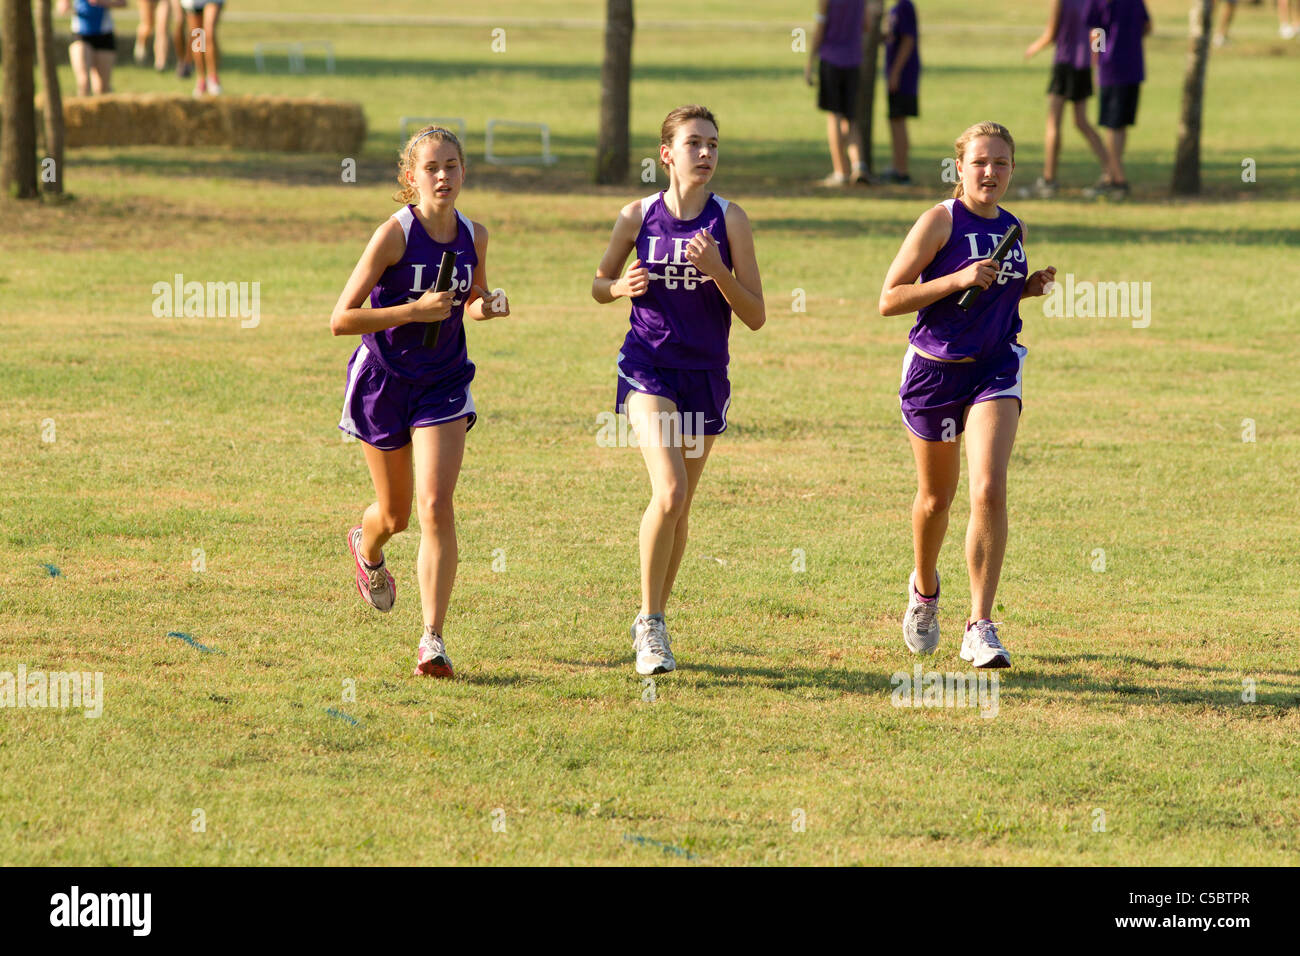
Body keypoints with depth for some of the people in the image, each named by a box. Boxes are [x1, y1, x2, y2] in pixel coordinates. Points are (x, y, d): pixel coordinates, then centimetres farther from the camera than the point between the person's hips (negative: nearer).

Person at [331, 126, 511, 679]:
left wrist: (485, 306, -5)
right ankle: (366, 550, 53)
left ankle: (432, 639, -14)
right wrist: (415, 310, -26)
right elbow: (341, 320, -19)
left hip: (443, 385, 2)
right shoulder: (394, 234, -17)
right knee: (395, 515, 14)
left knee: (436, 507, -15)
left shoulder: (474, 236, -3)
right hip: (383, 382, -2)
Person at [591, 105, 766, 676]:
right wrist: (622, 287, -9)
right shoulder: (638, 216, -1)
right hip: (648, 367, -2)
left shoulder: (729, 220, -3)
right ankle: (650, 623, -7)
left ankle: (651, 619, 30)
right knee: (670, 493, -20)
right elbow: (599, 285, 14)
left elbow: (755, 317, -4)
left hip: (705, 376, 2)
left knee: (678, 506, 11)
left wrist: (717, 270, -20)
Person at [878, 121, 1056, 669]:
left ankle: (980, 625, -13)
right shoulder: (941, 221, -10)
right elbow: (889, 299, -13)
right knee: (936, 496, 14)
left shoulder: (1011, 228, 6)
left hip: (995, 370, 3)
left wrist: (1028, 288, 3)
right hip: (935, 370, -2)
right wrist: (958, 279, -22)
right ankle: (924, 588, 44)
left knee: (989, 491, -15)